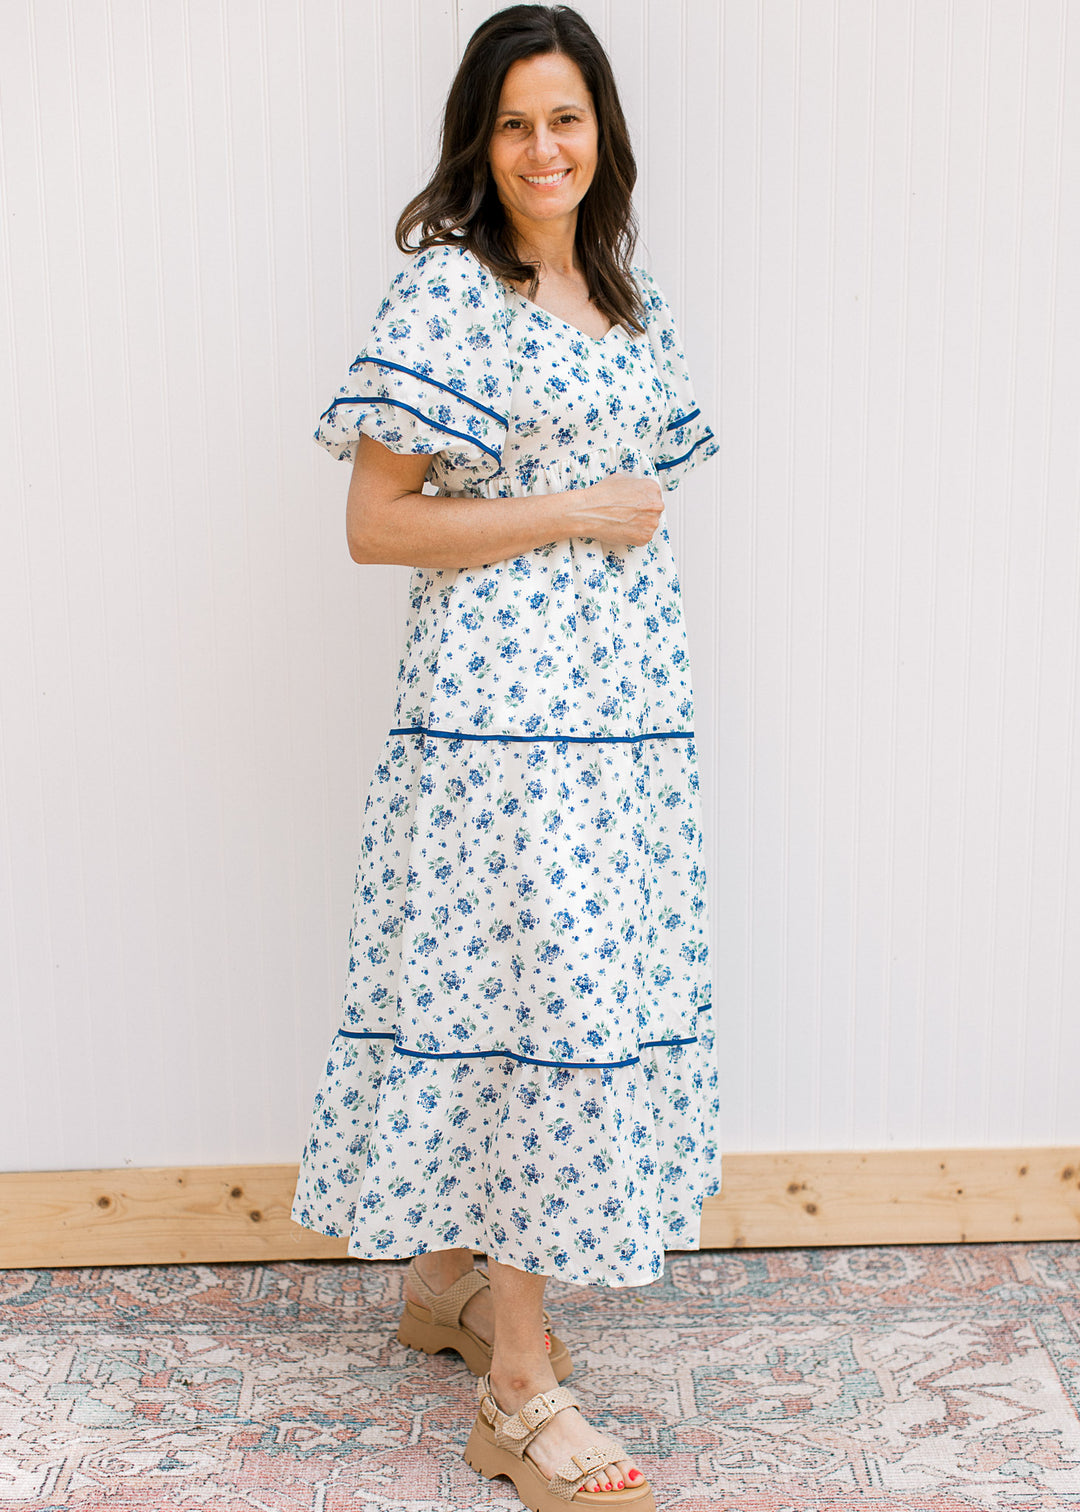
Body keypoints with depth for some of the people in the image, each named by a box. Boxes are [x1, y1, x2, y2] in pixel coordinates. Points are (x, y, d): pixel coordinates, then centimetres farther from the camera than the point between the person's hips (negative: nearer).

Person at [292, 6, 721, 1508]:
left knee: (585, 976, 10)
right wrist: (571, 514, -11)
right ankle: (519, 1389, 4)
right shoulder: (446, 288, -7)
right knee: (529, 980, -7)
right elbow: (375, 522, -10)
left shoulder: (628, 292, 16)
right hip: (499, 691, -7)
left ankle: (449, 1274, 29)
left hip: (628, 690, 7)